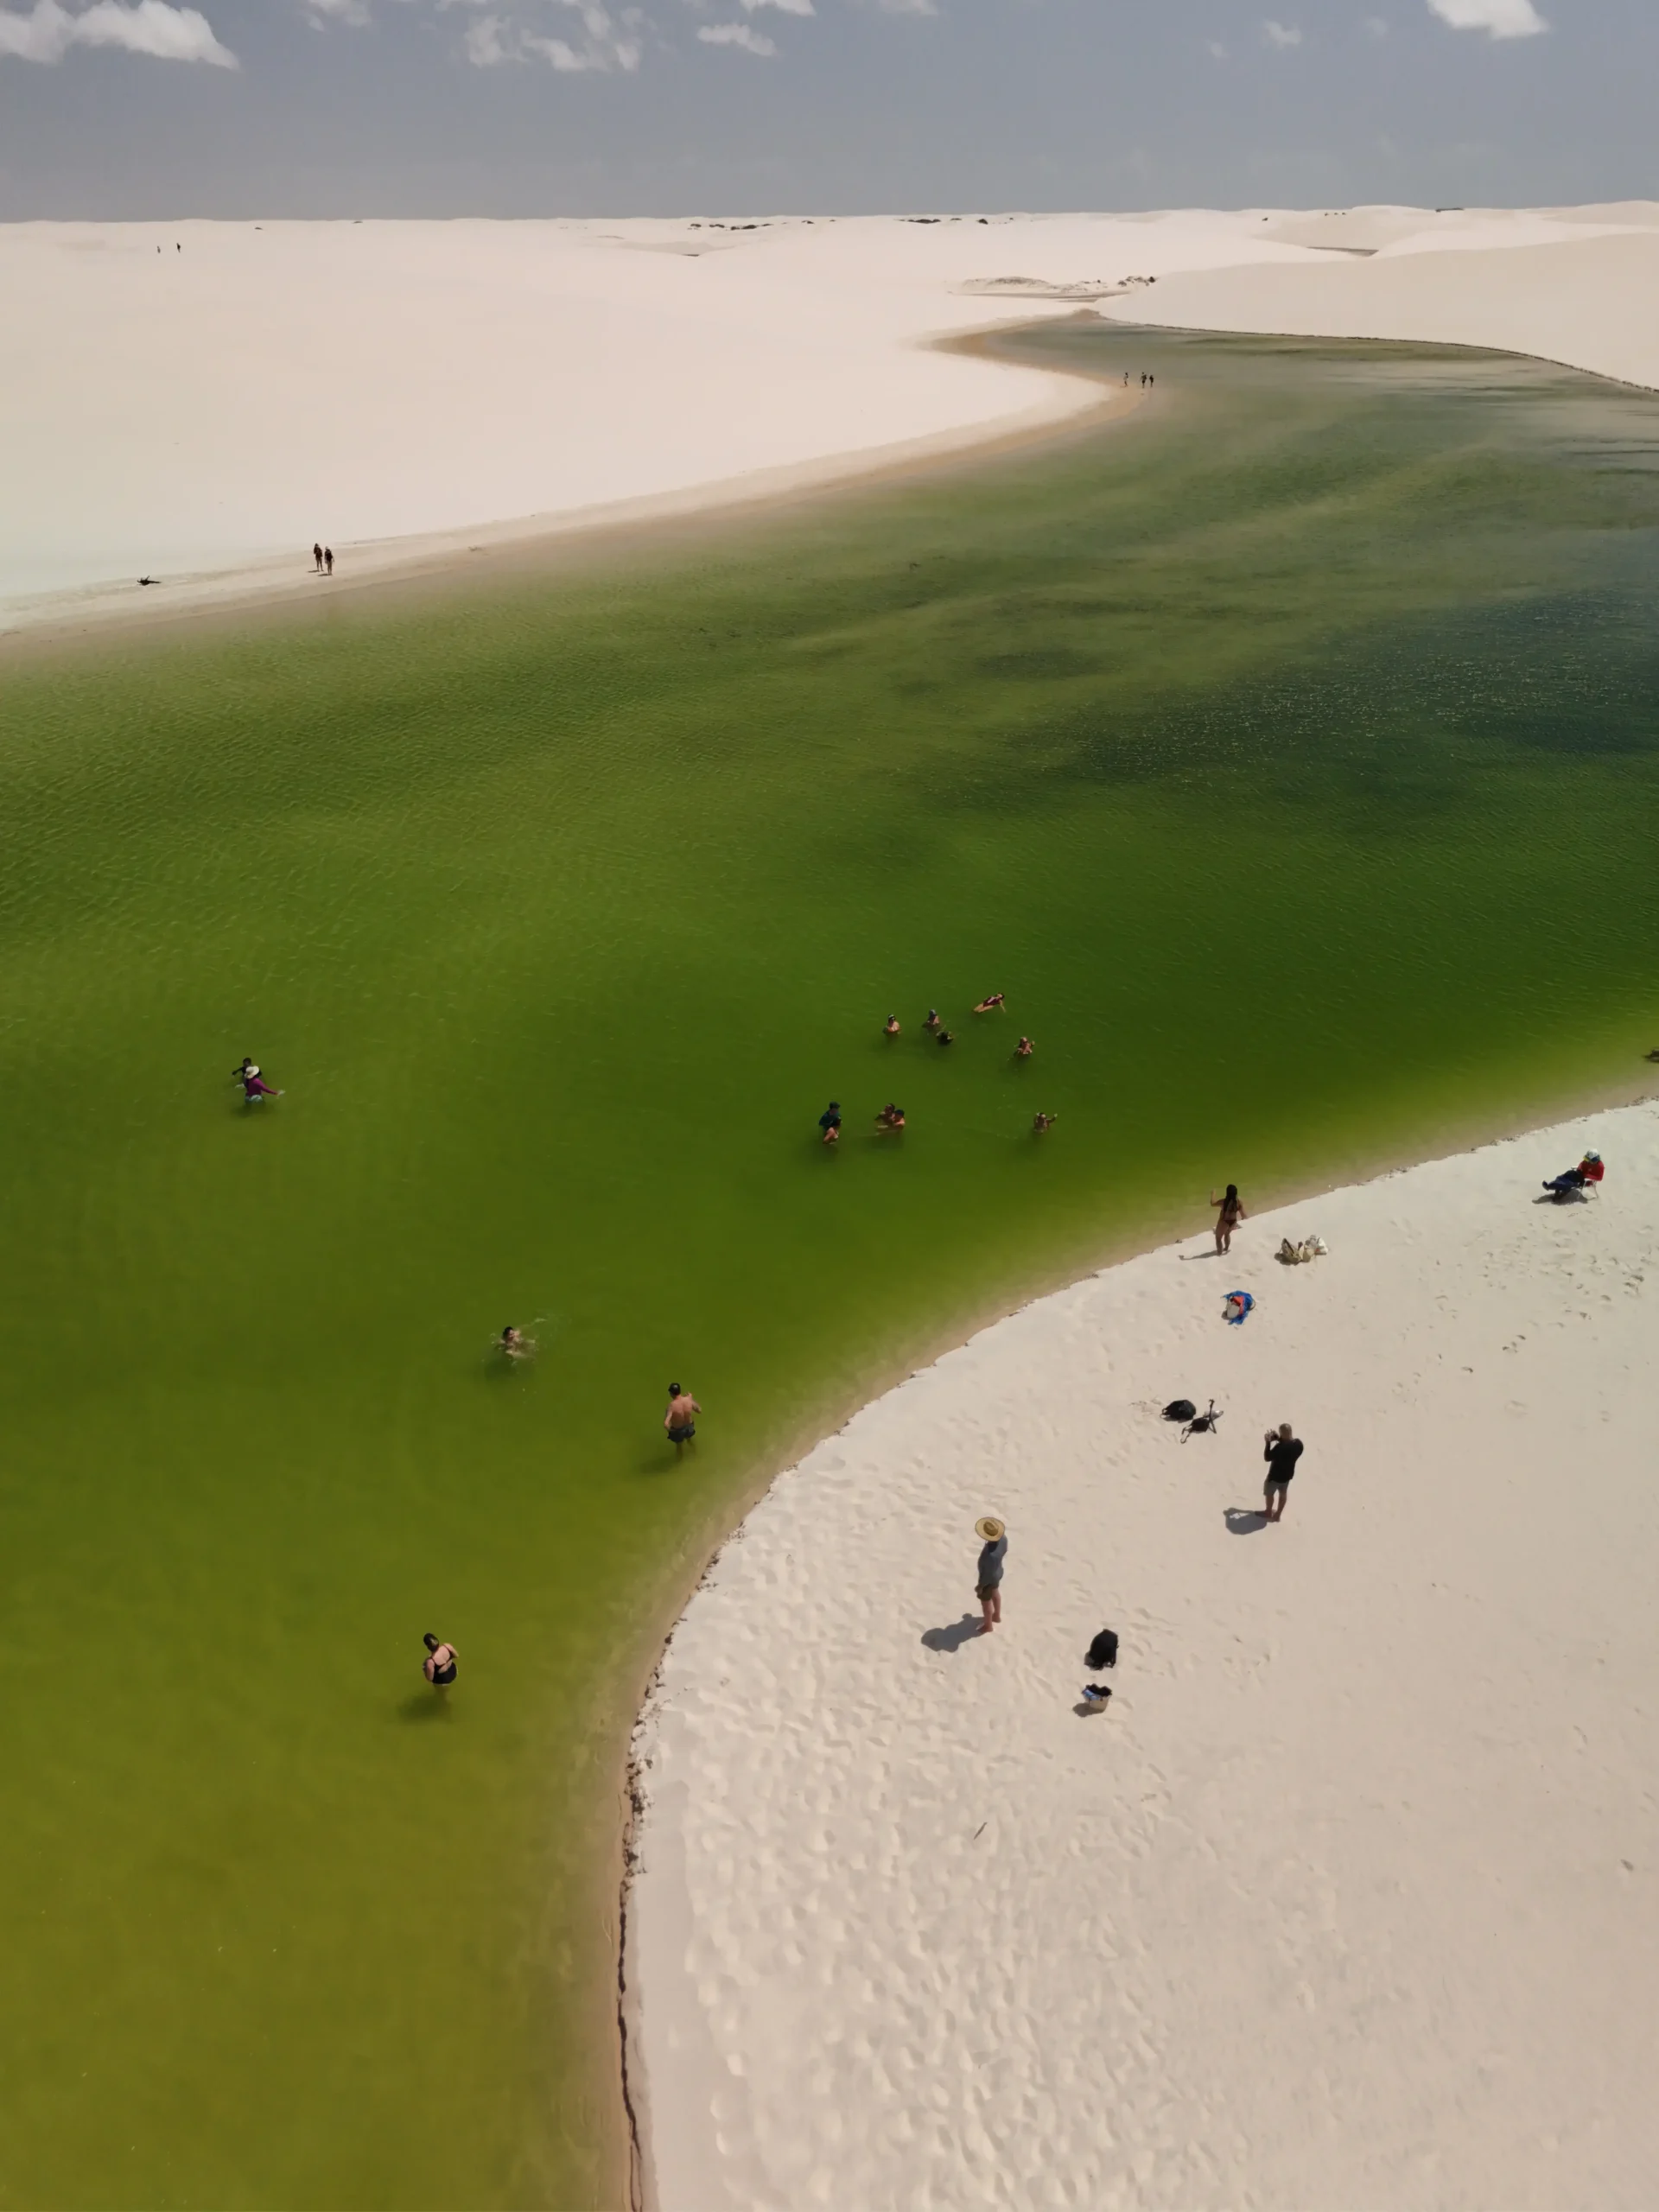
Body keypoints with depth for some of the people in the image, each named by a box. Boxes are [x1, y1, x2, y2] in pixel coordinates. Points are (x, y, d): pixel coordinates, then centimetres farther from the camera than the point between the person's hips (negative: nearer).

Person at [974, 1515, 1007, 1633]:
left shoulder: (990, 1555, -47)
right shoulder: (1003, 1538, -25)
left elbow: (988, 1575, -31)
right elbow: (1005, 1551, -2)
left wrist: (980, 1586, -13)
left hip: (989, 1579, -7)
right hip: (997, 1572, 7)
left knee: (985, 1602, 21)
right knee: (995, 1593, 33)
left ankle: (988, 1625, 47)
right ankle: (997, 1616, 60)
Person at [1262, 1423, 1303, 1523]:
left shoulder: (1280, 1447, -37)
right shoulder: (1299, 1443, -15)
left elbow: (1267, 1458, -23)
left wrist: (1268, 1442, -18)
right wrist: (1279, 1439, -4)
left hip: (1276, 1475, -6)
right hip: (1288, 1474, 6)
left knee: (1269, 1493, 21)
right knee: (1283, 1493, 27)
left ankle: (1269, 1514, 40)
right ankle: (1278, 1514, 44)